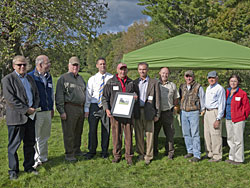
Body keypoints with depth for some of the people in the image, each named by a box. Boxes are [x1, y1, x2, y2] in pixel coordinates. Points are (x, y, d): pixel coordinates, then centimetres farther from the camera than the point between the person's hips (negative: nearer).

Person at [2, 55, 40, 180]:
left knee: (30, 143, 13)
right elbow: (11, 99, -16)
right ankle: (13, 170, 15)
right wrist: (26, 110, -17)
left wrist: (34, 108, -3)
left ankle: (29, 166, 27)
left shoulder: (30, 78, 15)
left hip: (30, 117, 6)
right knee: (14, 145, 3)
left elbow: (36, 95, 15)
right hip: (16, 117, -6)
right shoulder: (8, 79, -7)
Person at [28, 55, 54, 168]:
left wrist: (52, 108, 21)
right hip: (36, 113, -7)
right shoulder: (30, 77, -9)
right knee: (35, 138, 0)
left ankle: (43, 158, 26)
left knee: (44, 137, 15)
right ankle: (35, 160, 10)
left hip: (47, 112, 7)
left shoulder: (48, 77, 13)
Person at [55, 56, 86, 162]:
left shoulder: (81, 78, 18)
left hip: (81, 108, 7)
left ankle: (77, 150, 27)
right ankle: (69, 154, 6)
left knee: (78, 132, 14)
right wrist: (61, 111, -14)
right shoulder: (63, 78, -3)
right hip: (70, 108, -7)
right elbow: (59, 96, -8)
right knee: (69, 133, -2)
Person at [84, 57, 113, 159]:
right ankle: (92, 151, 20)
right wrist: (86, 109, 1)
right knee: (92, 129, 3)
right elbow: (88, 94, 5)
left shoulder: (111, 78, 1)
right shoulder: (92, 79, 5)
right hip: (94, 105, 1)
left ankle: (104, 151, 23)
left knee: (106, 129, 8)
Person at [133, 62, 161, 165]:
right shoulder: (135, 82, 12)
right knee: (138, 134, 9)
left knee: (149, 134, 1)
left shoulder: (154, 82, 2)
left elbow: (157, 99, 1)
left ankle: (148, 156, 11)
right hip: (137, 112, 3)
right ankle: (140, 154, 22)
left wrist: (157, 114, -2)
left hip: (149, 111, -3)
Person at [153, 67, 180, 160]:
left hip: (168, 113, 1)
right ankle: (154, 152, 19)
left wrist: (171, 107, 9)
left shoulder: (172, 85, 11)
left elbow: (176, 99, 17)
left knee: (170, 134, 4)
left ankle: (170, 152, 17)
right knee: (154, 133, 6)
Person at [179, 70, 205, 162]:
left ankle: (197, 155, -1)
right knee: (186, 134, 10)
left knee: (195, 134, -5)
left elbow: (202, 100, 2)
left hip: (194, 112, -5)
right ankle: (190, 151, 23)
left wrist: (202, 111, 1)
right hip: (183, 112, 5)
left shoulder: (198, 87, -3)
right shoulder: (182, 87, 10)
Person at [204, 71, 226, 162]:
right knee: (207, 134, 13)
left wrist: (218, 119, -19)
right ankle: (209, 153, 25)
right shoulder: (208, 88, 15)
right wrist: (204, 114, 19)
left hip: (215, 112, -9)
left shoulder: (220, 89, -12)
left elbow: (221, 105, -15)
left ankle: (217, 156, 2)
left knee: (215, 135, -6)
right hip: (207, 112, 9)